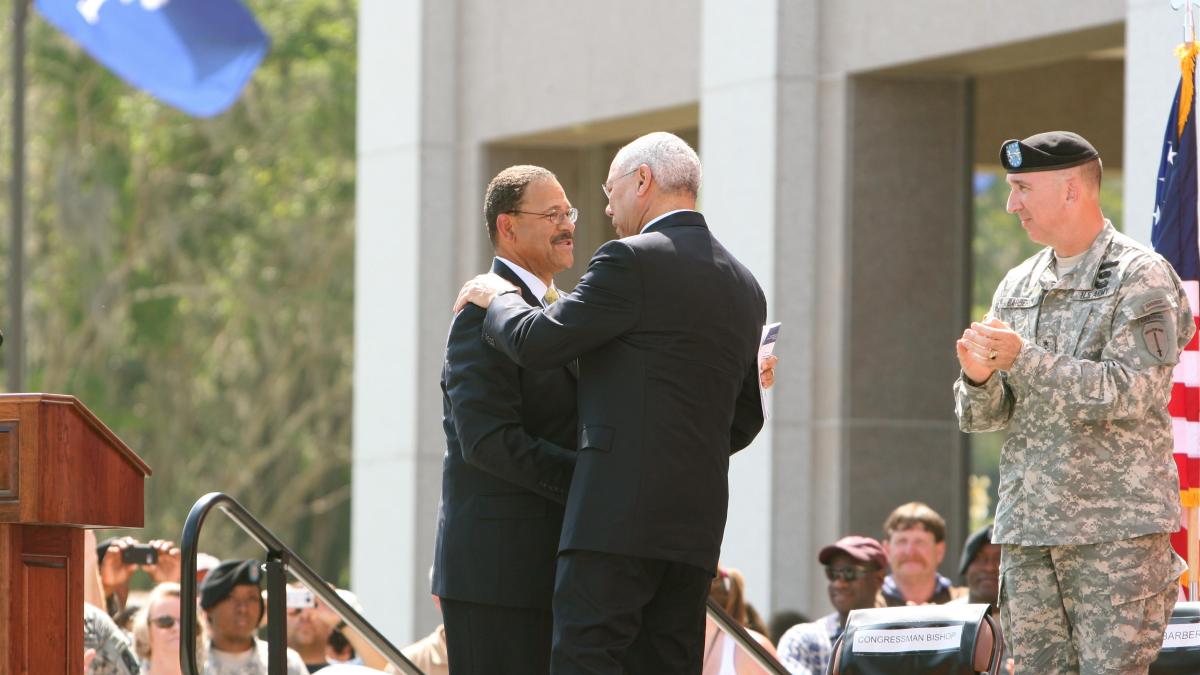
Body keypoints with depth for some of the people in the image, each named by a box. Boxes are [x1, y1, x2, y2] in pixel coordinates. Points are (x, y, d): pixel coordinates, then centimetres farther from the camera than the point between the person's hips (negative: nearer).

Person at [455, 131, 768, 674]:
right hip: (699, 522, 8)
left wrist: (498, 298, 10)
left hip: (620, 509, -8)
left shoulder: (632, 261, -7)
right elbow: (744, 420, 23)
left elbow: (536, 343, -9)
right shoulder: (744, 287, 18)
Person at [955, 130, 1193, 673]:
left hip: (1117, 527, -6)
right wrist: (980, 379, -11)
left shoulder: (1140, 277, -4)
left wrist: (1024, 358, -19)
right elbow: (983, 417, 13)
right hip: (1027, 526, 6)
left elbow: (1128, 393, -17)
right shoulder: (1018, 286, 15)